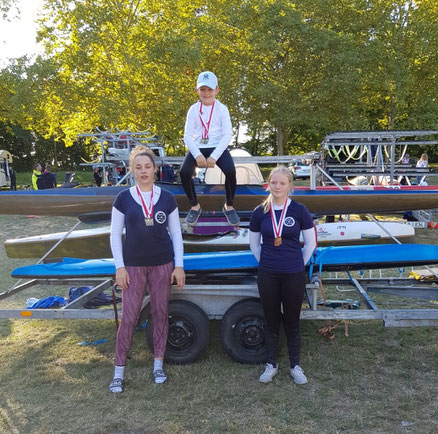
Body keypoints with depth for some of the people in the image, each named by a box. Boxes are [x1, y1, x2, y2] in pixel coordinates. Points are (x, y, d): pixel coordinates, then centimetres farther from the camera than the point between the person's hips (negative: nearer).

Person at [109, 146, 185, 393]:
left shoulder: (167, 198, 2)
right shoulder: (124, 198, -1)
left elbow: (176, 234, 4)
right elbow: (115, 234, 1)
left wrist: (179, 266, -1)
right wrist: (120, 266, -5)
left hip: (163, 265, 1)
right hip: (133, 266, -1)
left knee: (160, 314, 9)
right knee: (129, 317, 0)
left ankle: (159, 365, 25)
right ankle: (119, 372, 13)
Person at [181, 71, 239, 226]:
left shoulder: (222, 109, 0)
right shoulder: (193, 109, 3)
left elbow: (227, 135, -8)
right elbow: (187, 135, -3)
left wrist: (214, 156, -20)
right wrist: (197, 155, -20)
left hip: (217, 147, -1)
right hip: (198, 148, 1)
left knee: (230, 171, -29)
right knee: (184, 172, -25)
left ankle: (229, 206, -2)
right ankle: (195, 206, 1)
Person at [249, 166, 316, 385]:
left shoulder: (299, 210, -6)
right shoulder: (260, 212, -1)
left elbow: (310, 243, 2)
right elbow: (253, 243, 11)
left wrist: (298, 264, 6)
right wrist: (266, 262, 10)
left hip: (293, 276, -1)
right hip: (267, 276, 1)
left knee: (292, 321, 9)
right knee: (271, 320, 12)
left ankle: (295, 365, 26)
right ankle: (271, 364, 28)